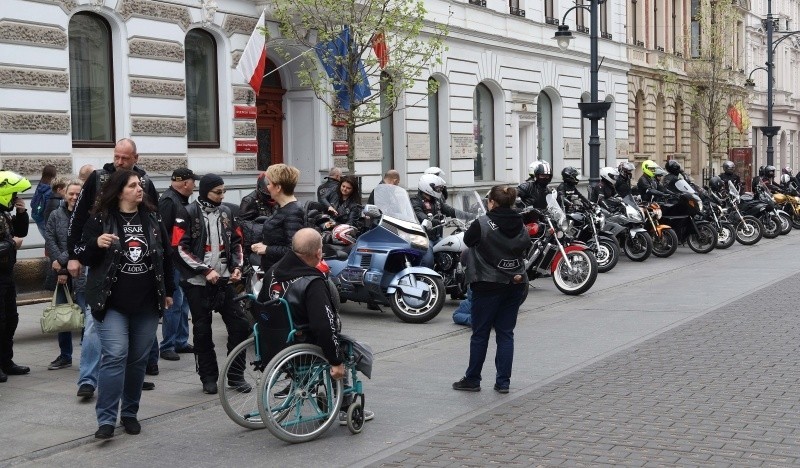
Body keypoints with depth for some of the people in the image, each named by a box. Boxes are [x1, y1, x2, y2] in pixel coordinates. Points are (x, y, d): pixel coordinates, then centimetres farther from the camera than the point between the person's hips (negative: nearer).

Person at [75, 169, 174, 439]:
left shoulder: (152, 218, 8)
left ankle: (130, 413, 22)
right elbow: (82, 256, -1)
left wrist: (168, 291, 15)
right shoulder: (100, 220, -3)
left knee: (138, 359, 9)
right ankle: (106, 419, -8)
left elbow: (166, 256, 15)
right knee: (115, 356, -13)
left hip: (147, 304, 4)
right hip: (112, 303, -4)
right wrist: (97, 244, -22)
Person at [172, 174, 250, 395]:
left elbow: (236, 242, 18)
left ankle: (235, 374, 12)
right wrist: (206, 270, -14)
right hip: (198, 282, -4)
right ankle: (208, 377, 16)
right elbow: (181, 248, -11)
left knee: (240, 325, 0)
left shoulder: (226, 212, 10)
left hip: (223, 280, 4)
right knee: (202, 330, 4)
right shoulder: (188, 214, -6)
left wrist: (237, 266, 3)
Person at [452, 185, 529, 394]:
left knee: (480, 334, 6)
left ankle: (472, 380, 16)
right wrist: (517, 274, 6)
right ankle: (503, 382, 10)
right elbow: (525, 247, 8)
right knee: (506, 333, 10)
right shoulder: (520, 226, 2)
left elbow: (467, 240, 2)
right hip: (515, 285, 5)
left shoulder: (483, 224, -14)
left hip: (488, 285, -5)